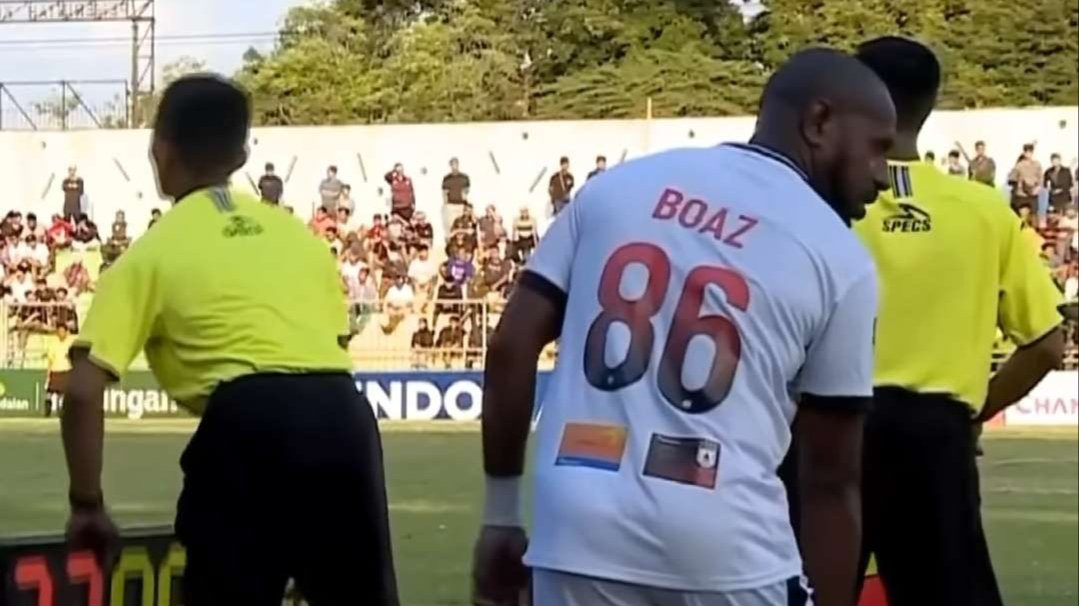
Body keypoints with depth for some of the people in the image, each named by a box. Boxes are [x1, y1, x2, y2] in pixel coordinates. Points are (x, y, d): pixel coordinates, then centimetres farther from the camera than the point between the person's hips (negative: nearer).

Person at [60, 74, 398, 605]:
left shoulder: (151, 252, 13)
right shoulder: (299, 234, 25)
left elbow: (83, 389, 3)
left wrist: (87, 506, 13)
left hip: (249, 422, -4)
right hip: (342, 416, 4)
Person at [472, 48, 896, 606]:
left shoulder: (619, 183, 14)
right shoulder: (838, 258, 5)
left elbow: (511, 347, 9)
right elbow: (830, 480, 7)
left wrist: (500, 515, 16)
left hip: (580, 530, 3)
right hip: (724, 544, -3)